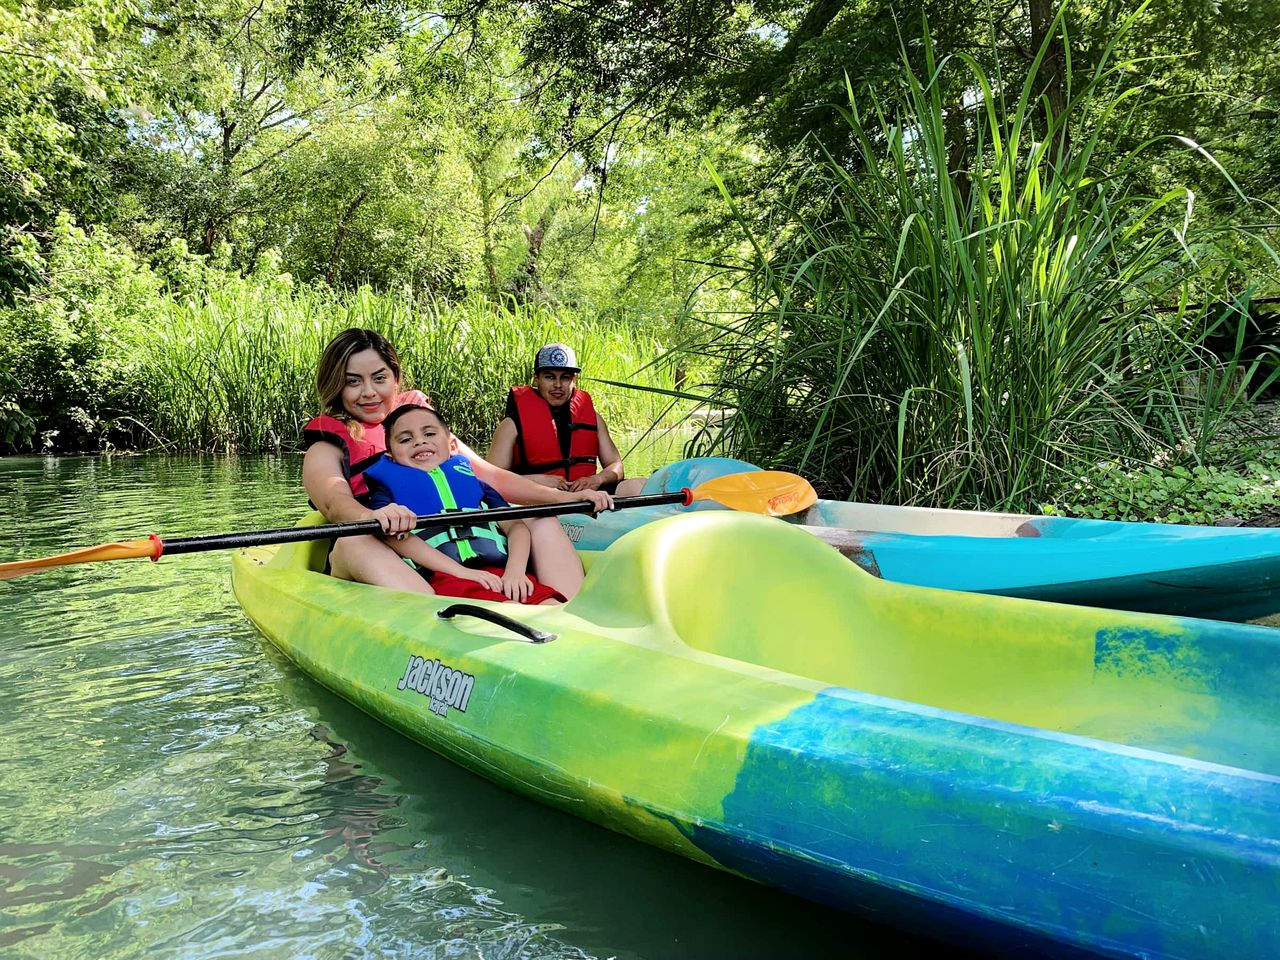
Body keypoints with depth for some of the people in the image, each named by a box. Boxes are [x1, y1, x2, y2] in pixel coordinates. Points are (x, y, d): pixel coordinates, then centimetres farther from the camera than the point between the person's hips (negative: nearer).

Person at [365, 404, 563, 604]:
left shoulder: (473, 480, 30)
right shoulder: (388, 485, 22)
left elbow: (515, 524, 19)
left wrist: (515, 570, -5)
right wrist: (461, 571, -11)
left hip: (501, 571, 4)